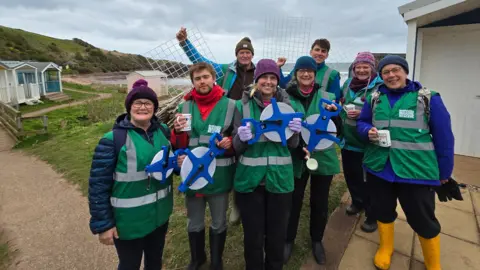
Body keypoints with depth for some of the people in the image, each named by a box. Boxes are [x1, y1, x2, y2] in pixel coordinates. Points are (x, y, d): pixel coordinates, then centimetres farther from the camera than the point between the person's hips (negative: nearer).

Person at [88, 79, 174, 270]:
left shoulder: (163, 131, -1)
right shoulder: (113, 139, -16)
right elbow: (98, 185, -14)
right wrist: (102, 224, -12)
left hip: (160, 214, 5)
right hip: (129, 220, -4)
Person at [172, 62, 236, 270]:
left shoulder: (230, 105, -6)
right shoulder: (184, 107, 1)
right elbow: (178, 145, 2)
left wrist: (231, 142, -19)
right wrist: (178, 131, -18)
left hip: (219, 176, -2)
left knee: (219, 224, 18)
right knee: (195, 223, 21)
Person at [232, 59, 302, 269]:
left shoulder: (286, 104, 3)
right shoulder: (243, 105, -2)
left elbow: (292, 145, 5)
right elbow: (236, 147, -2)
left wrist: (295, 132, -17)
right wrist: (241, 137, -24)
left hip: (280, 178, 2)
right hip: (250, 179, -1)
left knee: (277, 233, 17)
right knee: (253, 235, 11)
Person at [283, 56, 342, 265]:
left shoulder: (327, 96, 2)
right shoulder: (286, 97, -2)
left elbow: (337, 130, 0)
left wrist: (333, 113, -20)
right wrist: (299, 147, -15)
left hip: (323, 157, 2)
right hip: (296, 158, -1)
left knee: (320, 202, 14)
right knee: (293, 201, 10)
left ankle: (317, 240, 37)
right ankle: (288, 240, 33)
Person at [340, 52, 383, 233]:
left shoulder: (380, 87, -12)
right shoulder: (348, 84, 8)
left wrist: (362, 114, -23)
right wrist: (341, 110, 2)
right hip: (348, 139, 6)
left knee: (368, 179, 4)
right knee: (350, 174, 19)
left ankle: (372, 216, 22)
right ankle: (357, 202, 44)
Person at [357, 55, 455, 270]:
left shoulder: (428, 98, -4)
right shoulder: (374, 98, 5)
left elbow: (443, 137, 0)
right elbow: (361, 123, 13)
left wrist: (444, 171, 3)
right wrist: (368, 131, -12)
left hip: (416, 171, -2)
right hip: (378, 168, 3)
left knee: (423, 219, 8)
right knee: (383, 211, 18)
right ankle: (385, 249, 43)